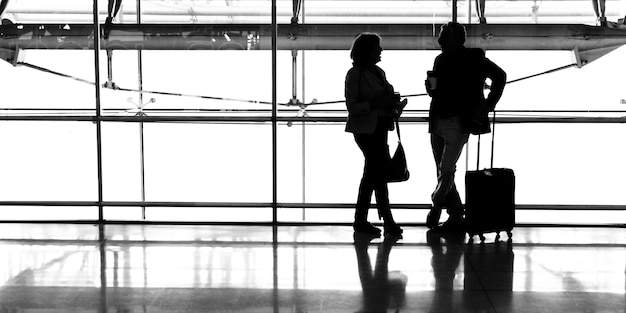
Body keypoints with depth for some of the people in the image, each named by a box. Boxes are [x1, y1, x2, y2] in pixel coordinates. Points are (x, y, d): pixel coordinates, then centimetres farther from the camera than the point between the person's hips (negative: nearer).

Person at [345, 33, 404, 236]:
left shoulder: (378, 72, 13)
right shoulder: (355, 74, -9)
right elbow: (352, 107, -15)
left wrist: (392, 104, 4)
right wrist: (378, 104, -23)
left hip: (379, 127, 8)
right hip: (365, 129, -8)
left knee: (372, 173, 10)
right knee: (380, 171, -9)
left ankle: (361, 220, 18)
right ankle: (387, 221, -4)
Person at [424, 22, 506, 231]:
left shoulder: (473, 58, -4)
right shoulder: (441, 59, 13)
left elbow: (499, 76, 1)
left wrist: (488, 105, -4)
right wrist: (431, 87, -1)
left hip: (457, 123, -7)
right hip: (437, 120, 7)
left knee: (446, 171, -11)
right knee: (443, 172, 7)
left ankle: (436, 205, 4)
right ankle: (456, 216, 14)